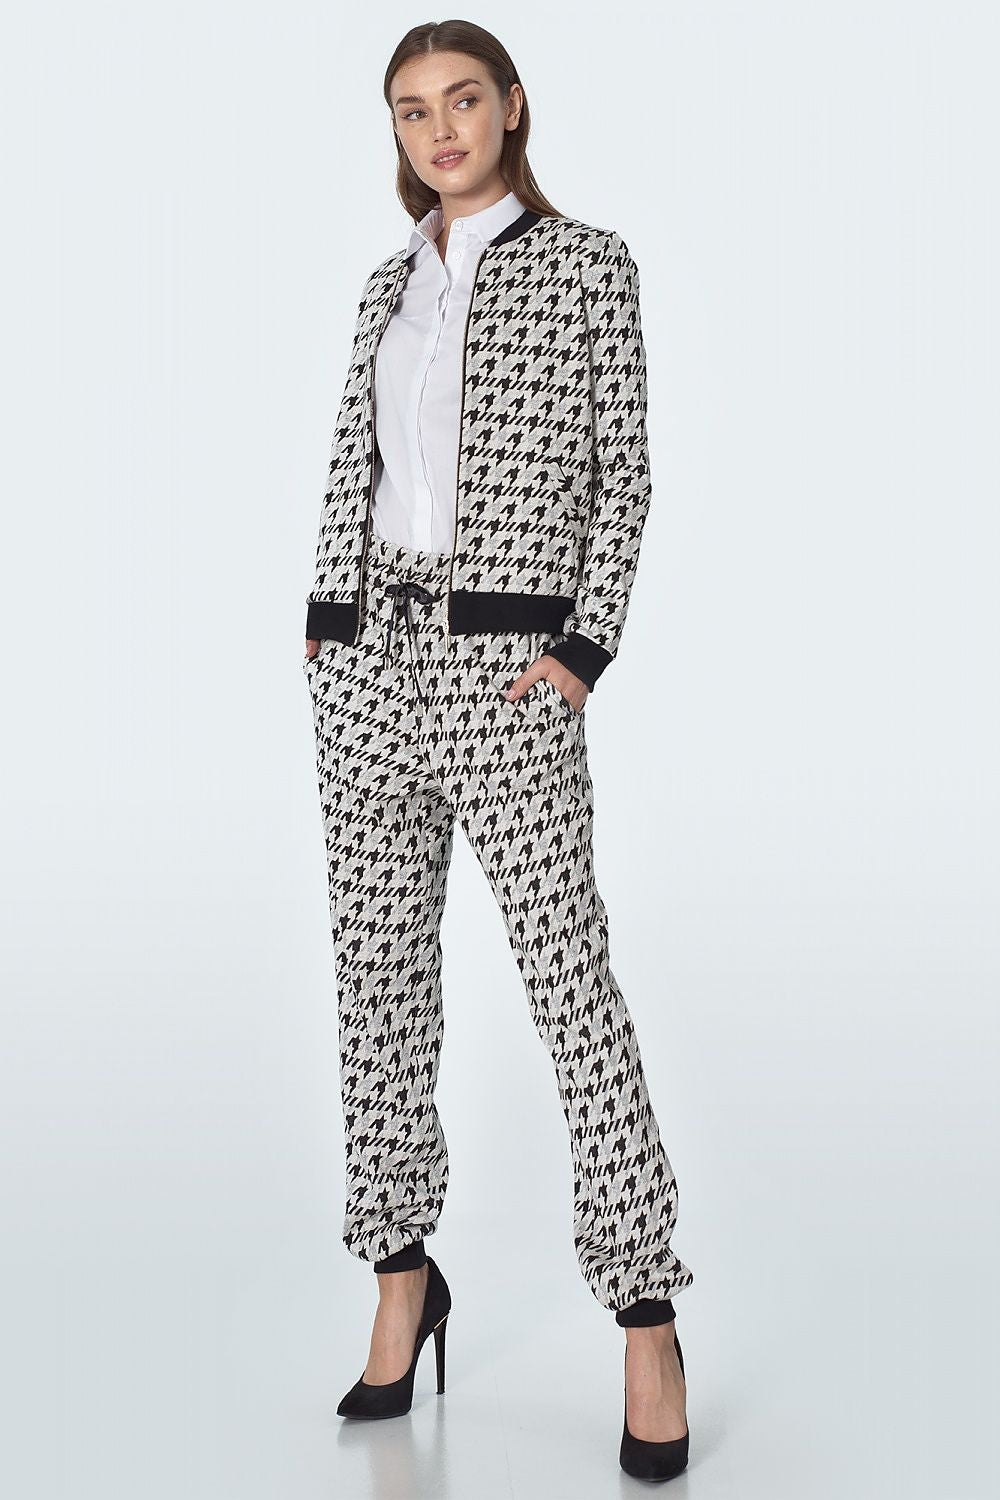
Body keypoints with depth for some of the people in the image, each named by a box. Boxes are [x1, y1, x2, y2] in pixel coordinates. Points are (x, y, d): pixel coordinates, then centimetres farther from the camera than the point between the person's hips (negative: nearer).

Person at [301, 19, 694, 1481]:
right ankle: (405, 1277, 19)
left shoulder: (588, 263, 2)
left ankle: (648, 1319, 1)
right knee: (380, 969, 7)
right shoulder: (391, 282, 17)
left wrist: (587, 647, -11)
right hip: (374, 650, 6)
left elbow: (623, 469, -2)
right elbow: (352, 461, 16)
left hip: (506, 662, -5)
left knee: (569, 975, -7)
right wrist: (327, 619, 6)